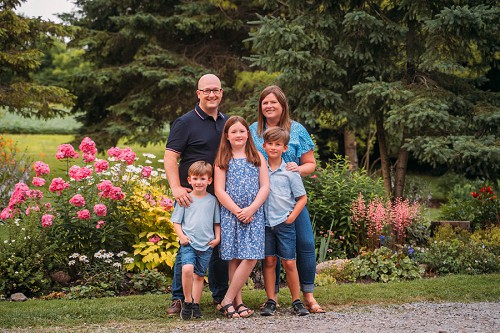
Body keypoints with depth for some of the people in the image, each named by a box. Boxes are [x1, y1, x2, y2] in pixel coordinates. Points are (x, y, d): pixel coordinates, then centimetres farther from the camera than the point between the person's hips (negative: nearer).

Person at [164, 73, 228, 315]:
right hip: (192, 196, -5)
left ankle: (221, 295, 23)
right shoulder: (185, 122, -5)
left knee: (220, 246, 11)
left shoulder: (227, 122, 13)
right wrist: (176, 187, -22)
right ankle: (179, 298, 7)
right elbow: (170, 156, -10)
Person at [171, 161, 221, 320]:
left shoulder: (212, 200, 8)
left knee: (199, 275, 8)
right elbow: (176, 221, 6)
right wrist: (181, 236, -9)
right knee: (187, 268, -23)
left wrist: (217, 238, 3)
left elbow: (217, 222, 15)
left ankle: (195, 304, 21)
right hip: (188, 243, -2)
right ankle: (187, 301, -9)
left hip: (206, 245, 2)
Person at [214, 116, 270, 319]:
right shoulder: (223, 160, 5)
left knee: (250, 258, -8)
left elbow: (265, 187, 3)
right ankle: (236, 301, 6)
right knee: (234, 259, -1)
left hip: (254, 215, 1)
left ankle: (228, 300, -1)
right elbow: (219, 191, -2)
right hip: (230, 214, -1)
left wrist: (251, 209, -10)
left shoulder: (257, 157, 9)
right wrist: (237, 211, -10)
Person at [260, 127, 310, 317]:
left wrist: (292, 216, -5)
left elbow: (302, 198, 4)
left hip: (285, 223, -2)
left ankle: (297, 301, 7)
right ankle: (270, 301, 9)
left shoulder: (290, 172, -1)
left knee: (289, 263, -1)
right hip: (265, 223, 2)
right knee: (269, 261, 4)